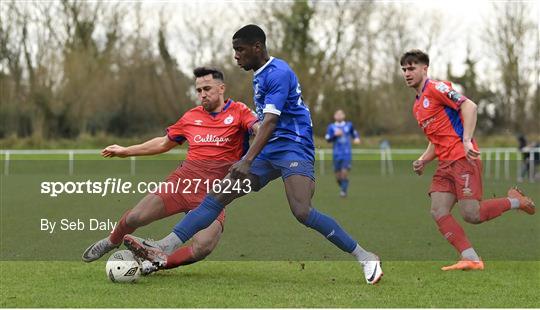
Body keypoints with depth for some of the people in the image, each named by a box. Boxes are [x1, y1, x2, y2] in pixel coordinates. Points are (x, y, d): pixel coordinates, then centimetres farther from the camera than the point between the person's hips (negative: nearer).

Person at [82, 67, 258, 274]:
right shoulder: (192, 117, 14)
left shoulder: (238, 112, 3)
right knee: (135, 218, -6)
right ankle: (111, 242, 29)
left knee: (203, 248, -23)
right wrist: (125, 151, 31)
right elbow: (164, 143, 28)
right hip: (184, 179, 3)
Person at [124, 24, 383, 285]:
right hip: (269, 151, 9)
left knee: (302, 211, -26)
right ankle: (164, 249, -7)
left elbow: (270, 121, -23)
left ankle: (366, 259, -16)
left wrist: (247, 161, -30)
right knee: (217, 196, -1)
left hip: (293, 146, -9)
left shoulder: (278, 73, -13)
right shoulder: (259, 75, 16)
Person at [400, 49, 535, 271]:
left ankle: (514, 201, 8)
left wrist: (467, 141, -23)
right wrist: (423, 160, 12)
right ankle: (471, 259, -13)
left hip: (463, 159, -9)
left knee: (471, 214, -17)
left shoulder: (436, 88, -3)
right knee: (438, 212, -10)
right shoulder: (417, 106, 24)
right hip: (445, 165, 9)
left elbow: (469, 106, -14)